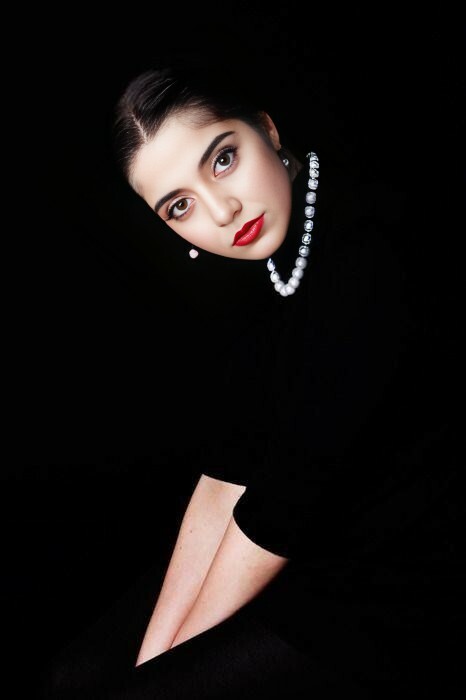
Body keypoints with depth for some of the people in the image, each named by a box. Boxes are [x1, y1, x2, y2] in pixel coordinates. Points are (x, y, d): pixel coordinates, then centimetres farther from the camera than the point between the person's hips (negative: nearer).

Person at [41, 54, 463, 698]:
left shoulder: (370, 260, -24)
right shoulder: (253, 267, 0)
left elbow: (292, 494, -22)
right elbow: (226, 473, -2)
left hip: (388, 602, -6)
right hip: (290, 552, 6)